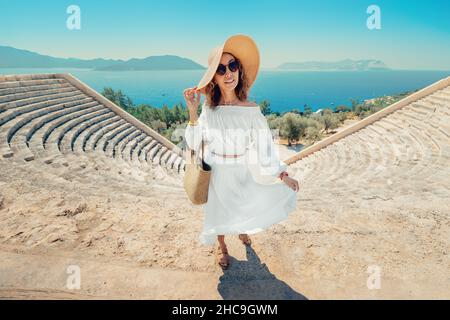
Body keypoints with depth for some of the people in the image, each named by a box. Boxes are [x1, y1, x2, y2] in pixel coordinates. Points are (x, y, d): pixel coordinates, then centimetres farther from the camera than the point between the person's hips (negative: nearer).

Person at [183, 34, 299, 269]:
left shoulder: (251, 110, -20)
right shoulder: (208, 109, -15)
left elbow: (263, 147, -13)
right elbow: (194, 144, -13)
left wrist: (283, 175, -11)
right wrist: (193, 113, -24)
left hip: (243, 173, 0)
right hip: (217, 174, 0)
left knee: (243, 205, 24)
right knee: (219, 209, 21)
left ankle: (242, 230, 62)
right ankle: (221, 246, 51)